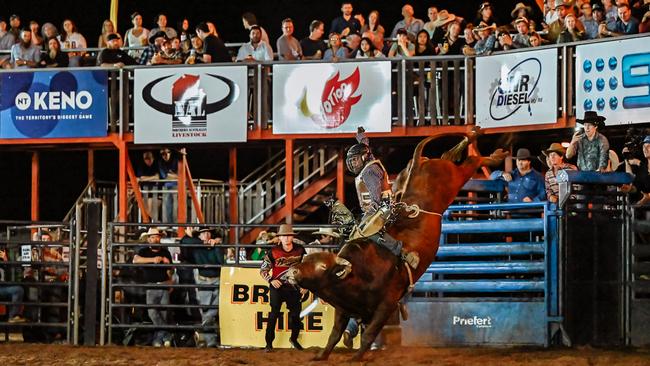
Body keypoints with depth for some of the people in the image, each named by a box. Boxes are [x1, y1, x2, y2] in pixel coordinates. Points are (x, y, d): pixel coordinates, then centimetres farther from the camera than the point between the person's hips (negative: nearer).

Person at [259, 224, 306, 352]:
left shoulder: (300, 250, -1)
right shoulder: (273, 252, -6)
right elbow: (263, 269, 2)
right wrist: (271, 280, -12)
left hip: (294, 287, 2)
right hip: (277, 287, -2)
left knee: (296, 314, 9)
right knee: (274, 315, -6)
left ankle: (294, 339, 32)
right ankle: (269, 343, 0)